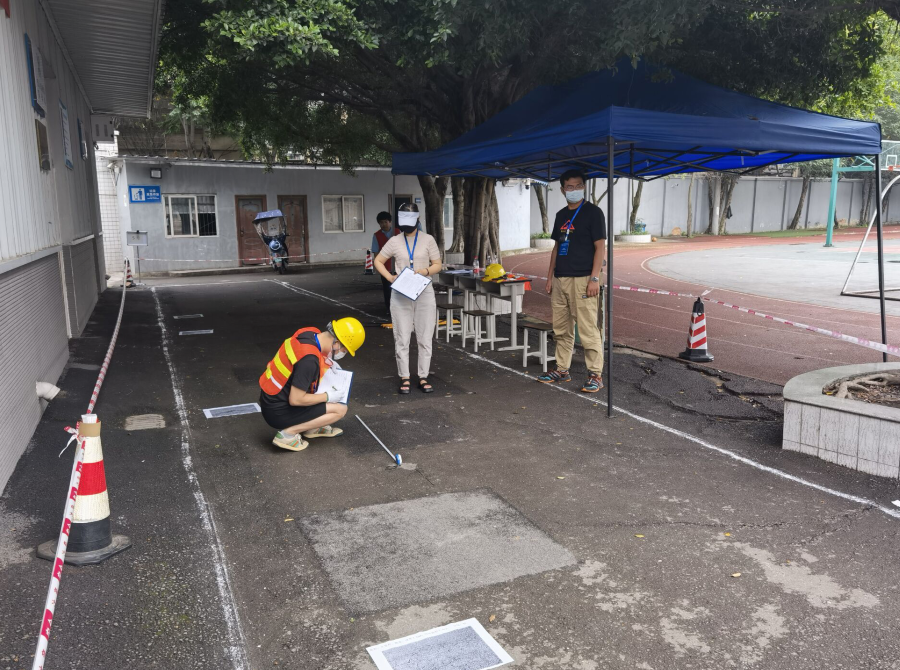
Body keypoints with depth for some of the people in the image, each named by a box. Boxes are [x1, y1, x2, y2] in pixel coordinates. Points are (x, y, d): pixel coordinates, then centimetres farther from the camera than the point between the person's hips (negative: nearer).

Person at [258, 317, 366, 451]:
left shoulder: (310, 333, -5)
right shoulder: (309, 359, -31)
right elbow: (295, 400, -26)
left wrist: (328, 363, 3)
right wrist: (327, 396, -13)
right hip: (278, 412, -9)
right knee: (340, 409, -7)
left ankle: (312, 427, 17)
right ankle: (288, 433, -7)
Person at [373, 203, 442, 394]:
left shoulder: (428, 240, 1)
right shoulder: (394, 241, 3)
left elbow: (437, 265, 4)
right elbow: (378, 261, 12)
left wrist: (425, 271, -16)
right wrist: (389, 277, -4)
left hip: (424, 294, 0)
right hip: (401, 295, 0)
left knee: (425, 338, 4)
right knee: (402, 339, 2)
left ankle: (423, 377, 13)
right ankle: (404, 378, 10)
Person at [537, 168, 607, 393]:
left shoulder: (592, 212, -3)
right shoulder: (561, 215, 16)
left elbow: (600, 246, -8)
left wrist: (594, 278, -16)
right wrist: (550, 276, 14)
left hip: (582, 280, -7)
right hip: (560, 280, 7)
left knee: (588, 330, -8)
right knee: (561, 329, 10)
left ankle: (596, 375, -1)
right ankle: (562, 370, 20)